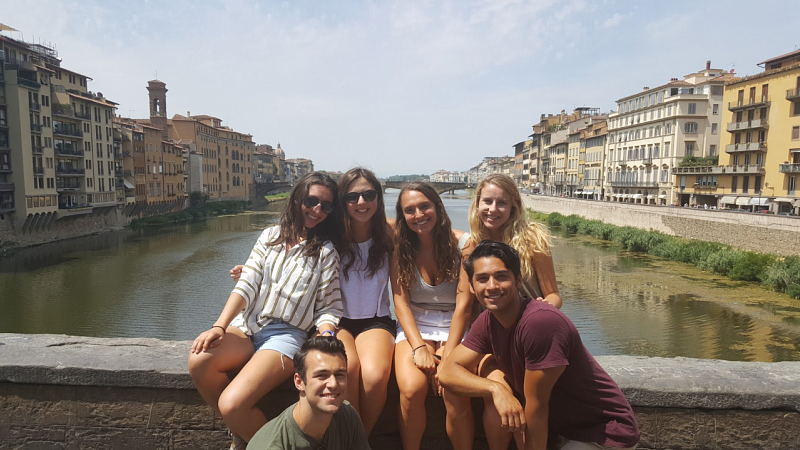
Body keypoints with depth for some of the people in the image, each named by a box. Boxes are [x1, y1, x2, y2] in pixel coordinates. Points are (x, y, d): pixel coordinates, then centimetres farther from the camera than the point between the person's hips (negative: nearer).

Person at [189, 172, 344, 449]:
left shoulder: (326, 252, 3)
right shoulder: (271, 236, 12)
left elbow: (328, 308, -1)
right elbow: (246, 286, 3)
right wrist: (219, 327, -11)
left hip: (286, 334, -4)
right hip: (247, 325, 4)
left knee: (231, 404, -27)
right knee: (199, 360, -28)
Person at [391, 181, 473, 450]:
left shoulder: (462, 243, -4)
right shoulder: (401, 249, 4)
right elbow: (401, 302, -2)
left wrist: (449, 350, -17)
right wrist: (418, 347, -16)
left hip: (455, 327, -1)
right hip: (415, 327, 2)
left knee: (455, 393, -27)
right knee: (411, 389, -25)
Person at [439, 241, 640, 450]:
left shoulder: (541, 321, -29)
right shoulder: (487, 321, -5)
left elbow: (536, 404, -23)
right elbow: (448, 372, -7)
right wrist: (496, 389, -22)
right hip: (558, 424, 7)